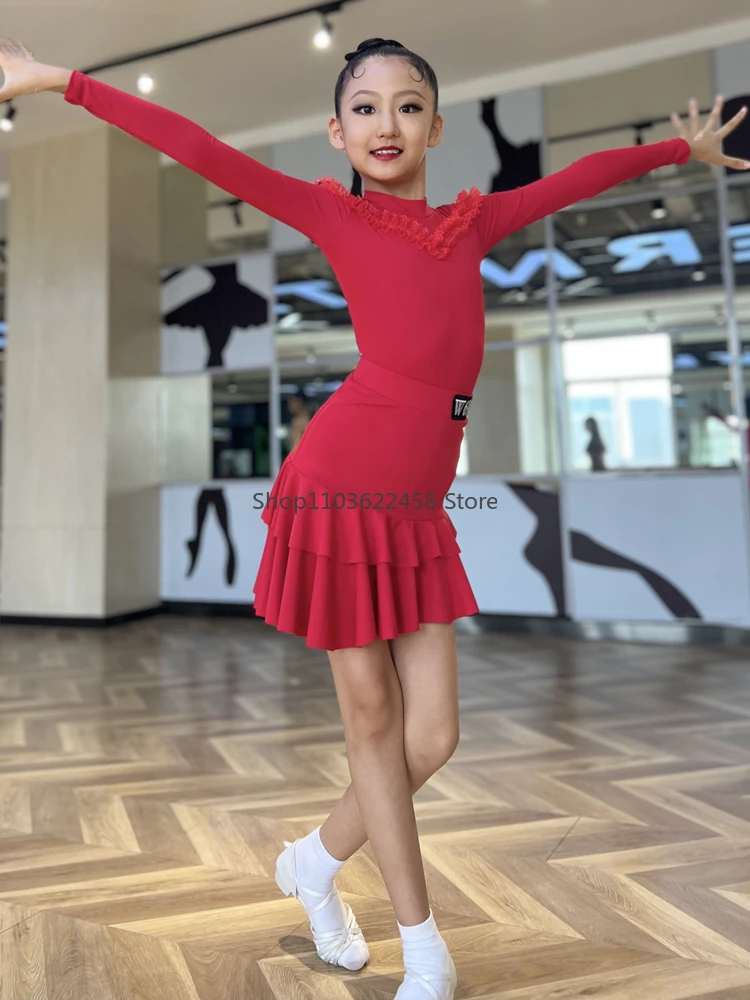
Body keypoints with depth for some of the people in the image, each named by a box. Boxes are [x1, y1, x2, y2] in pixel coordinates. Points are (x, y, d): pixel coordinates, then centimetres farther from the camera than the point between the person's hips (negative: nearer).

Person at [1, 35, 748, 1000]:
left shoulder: (473, 220, 18)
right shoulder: (333, 213, 7)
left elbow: (578, 177, 29)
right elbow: (202, 150, 5)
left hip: (418, 510, 5)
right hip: (339, 488, -5)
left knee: (431, 737, 4)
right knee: (372, 720, 6)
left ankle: (314, 861, 35)